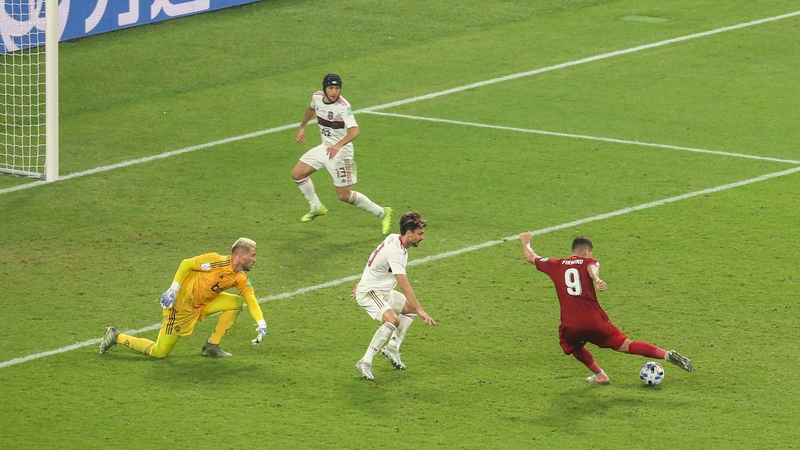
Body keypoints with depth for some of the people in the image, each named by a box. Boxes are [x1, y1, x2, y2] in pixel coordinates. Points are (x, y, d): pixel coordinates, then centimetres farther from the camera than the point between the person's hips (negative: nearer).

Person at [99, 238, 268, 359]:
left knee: (236, 302, -6)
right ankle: (117, 337, 12)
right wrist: (173, 289, -23)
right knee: (159, 353, -7)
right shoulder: (216, 261, -22)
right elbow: (186, 264, -18)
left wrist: (261, 323, -17)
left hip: (202, 304, 8)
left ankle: (212, 346, 1)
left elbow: (251, 300, -2)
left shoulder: (240, 279, 0)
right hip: (181, 306, -8)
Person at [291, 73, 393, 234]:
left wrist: (338, 145, -56)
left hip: (340, 152, -7)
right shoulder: (317, 97, -5)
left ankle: (382, 213, 12)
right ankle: (317, 208, 28)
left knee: (344, 195, -5)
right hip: (325, 147, 7)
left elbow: (355, 130, -42)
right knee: (297, 174, 8)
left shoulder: (343, 106, -28)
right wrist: (301, 127, 28)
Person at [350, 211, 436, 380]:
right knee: (392, 319, -32)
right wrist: (421, 311, -36)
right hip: (369, 292, -11)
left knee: (411, 309, 18)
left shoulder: (393, 238, 2)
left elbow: (374, 262, 17)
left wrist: (371, 288, 29)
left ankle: (392, 348, 17)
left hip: (382, 291, 11)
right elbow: (404, 285, -34)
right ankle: (365, 362, -31)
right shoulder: (395, 252, -29)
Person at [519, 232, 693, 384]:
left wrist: (526, 243, 47)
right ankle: (668, 355, -6)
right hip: (595, 321, -1)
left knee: (575, 346, 36)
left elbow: (531, 257, 26)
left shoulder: (555, 265, 13)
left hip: (570, 326, 1)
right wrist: (597, 280, -40)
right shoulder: (589, 262, 7)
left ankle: (599, 375, 31)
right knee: (625, 345, 6)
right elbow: (592, 269, -19)